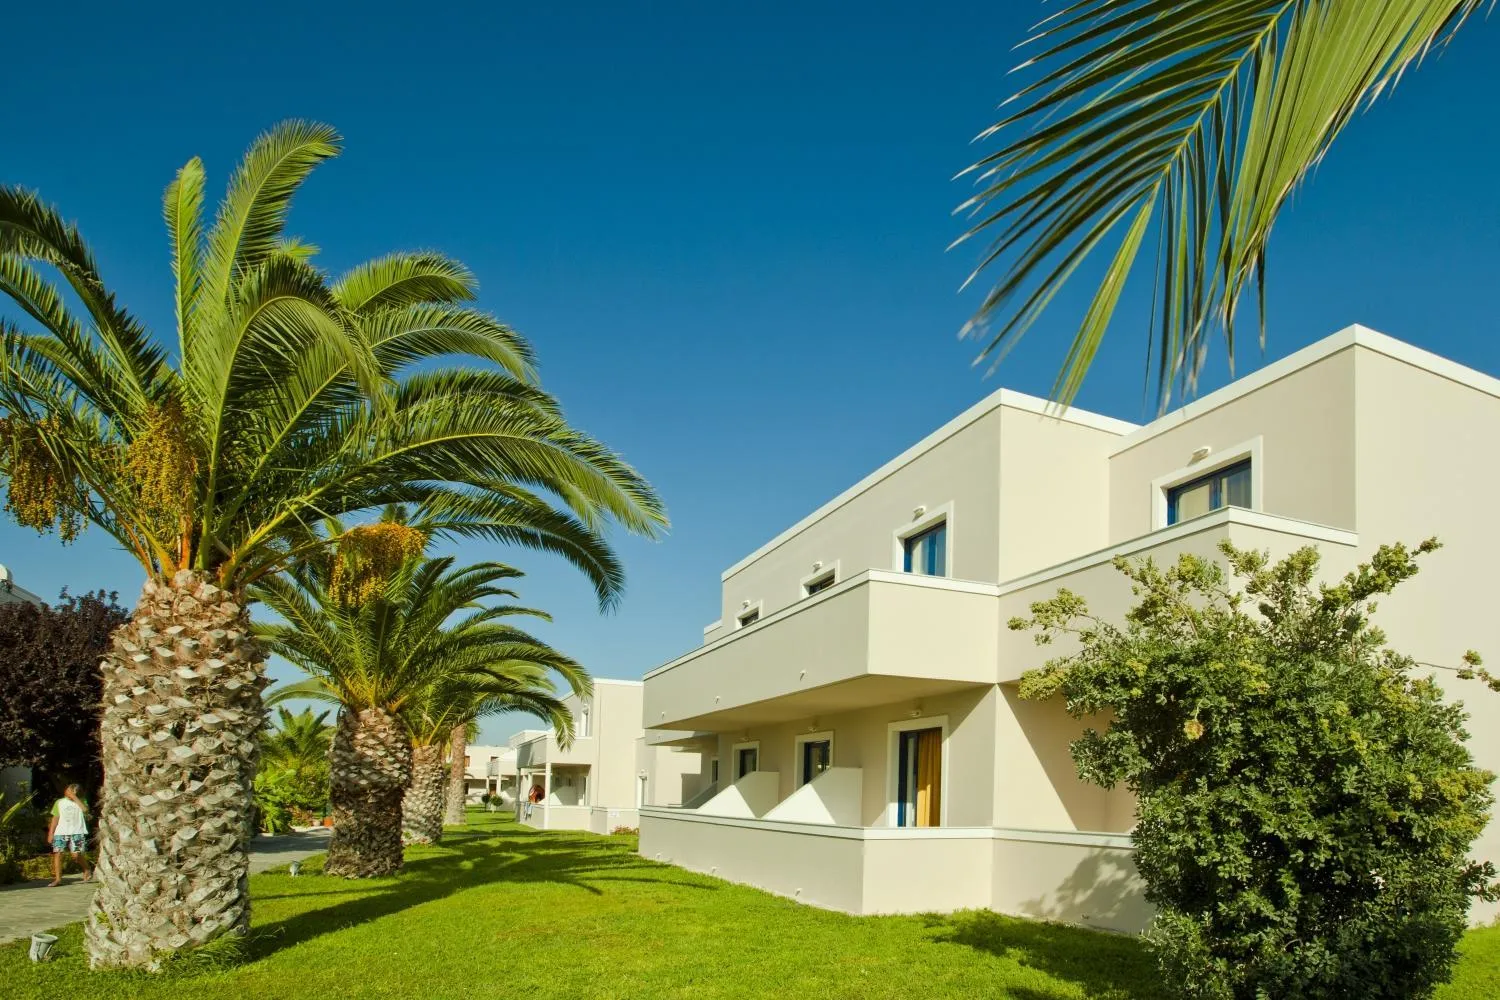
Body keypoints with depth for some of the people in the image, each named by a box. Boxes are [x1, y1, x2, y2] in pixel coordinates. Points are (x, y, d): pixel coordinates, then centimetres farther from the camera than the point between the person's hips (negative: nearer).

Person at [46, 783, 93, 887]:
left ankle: (87, 871, 14)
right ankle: (57, 878, -4)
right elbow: (55, 818, 14)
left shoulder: (81, 801, 8)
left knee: (76, 854, -10)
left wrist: (74, 797, -11)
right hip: (61, 832, 3)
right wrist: (51, 832, 6)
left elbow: (85, 809, -14)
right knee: (57, 853, -10)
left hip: (77, 832, -3)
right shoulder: (59, 802, 14)